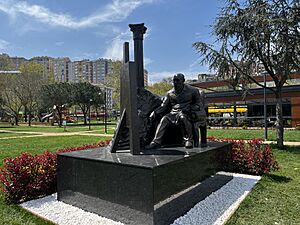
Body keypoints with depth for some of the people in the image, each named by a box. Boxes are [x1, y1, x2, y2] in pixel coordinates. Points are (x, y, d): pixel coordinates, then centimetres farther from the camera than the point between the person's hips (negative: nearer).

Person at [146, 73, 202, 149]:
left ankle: (188, 140, -24)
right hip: (173, 112, 4)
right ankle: (156, 142, -25)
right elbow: (163, 106, 16)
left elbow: (198, 103, 12)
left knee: (182, 117, -38)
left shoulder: (192, 90, 6)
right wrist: (155, 112, -1)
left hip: (187, 113, -3)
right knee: (164, 119, -25)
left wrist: (190, 108, -9)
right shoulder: (170, 93, 14)